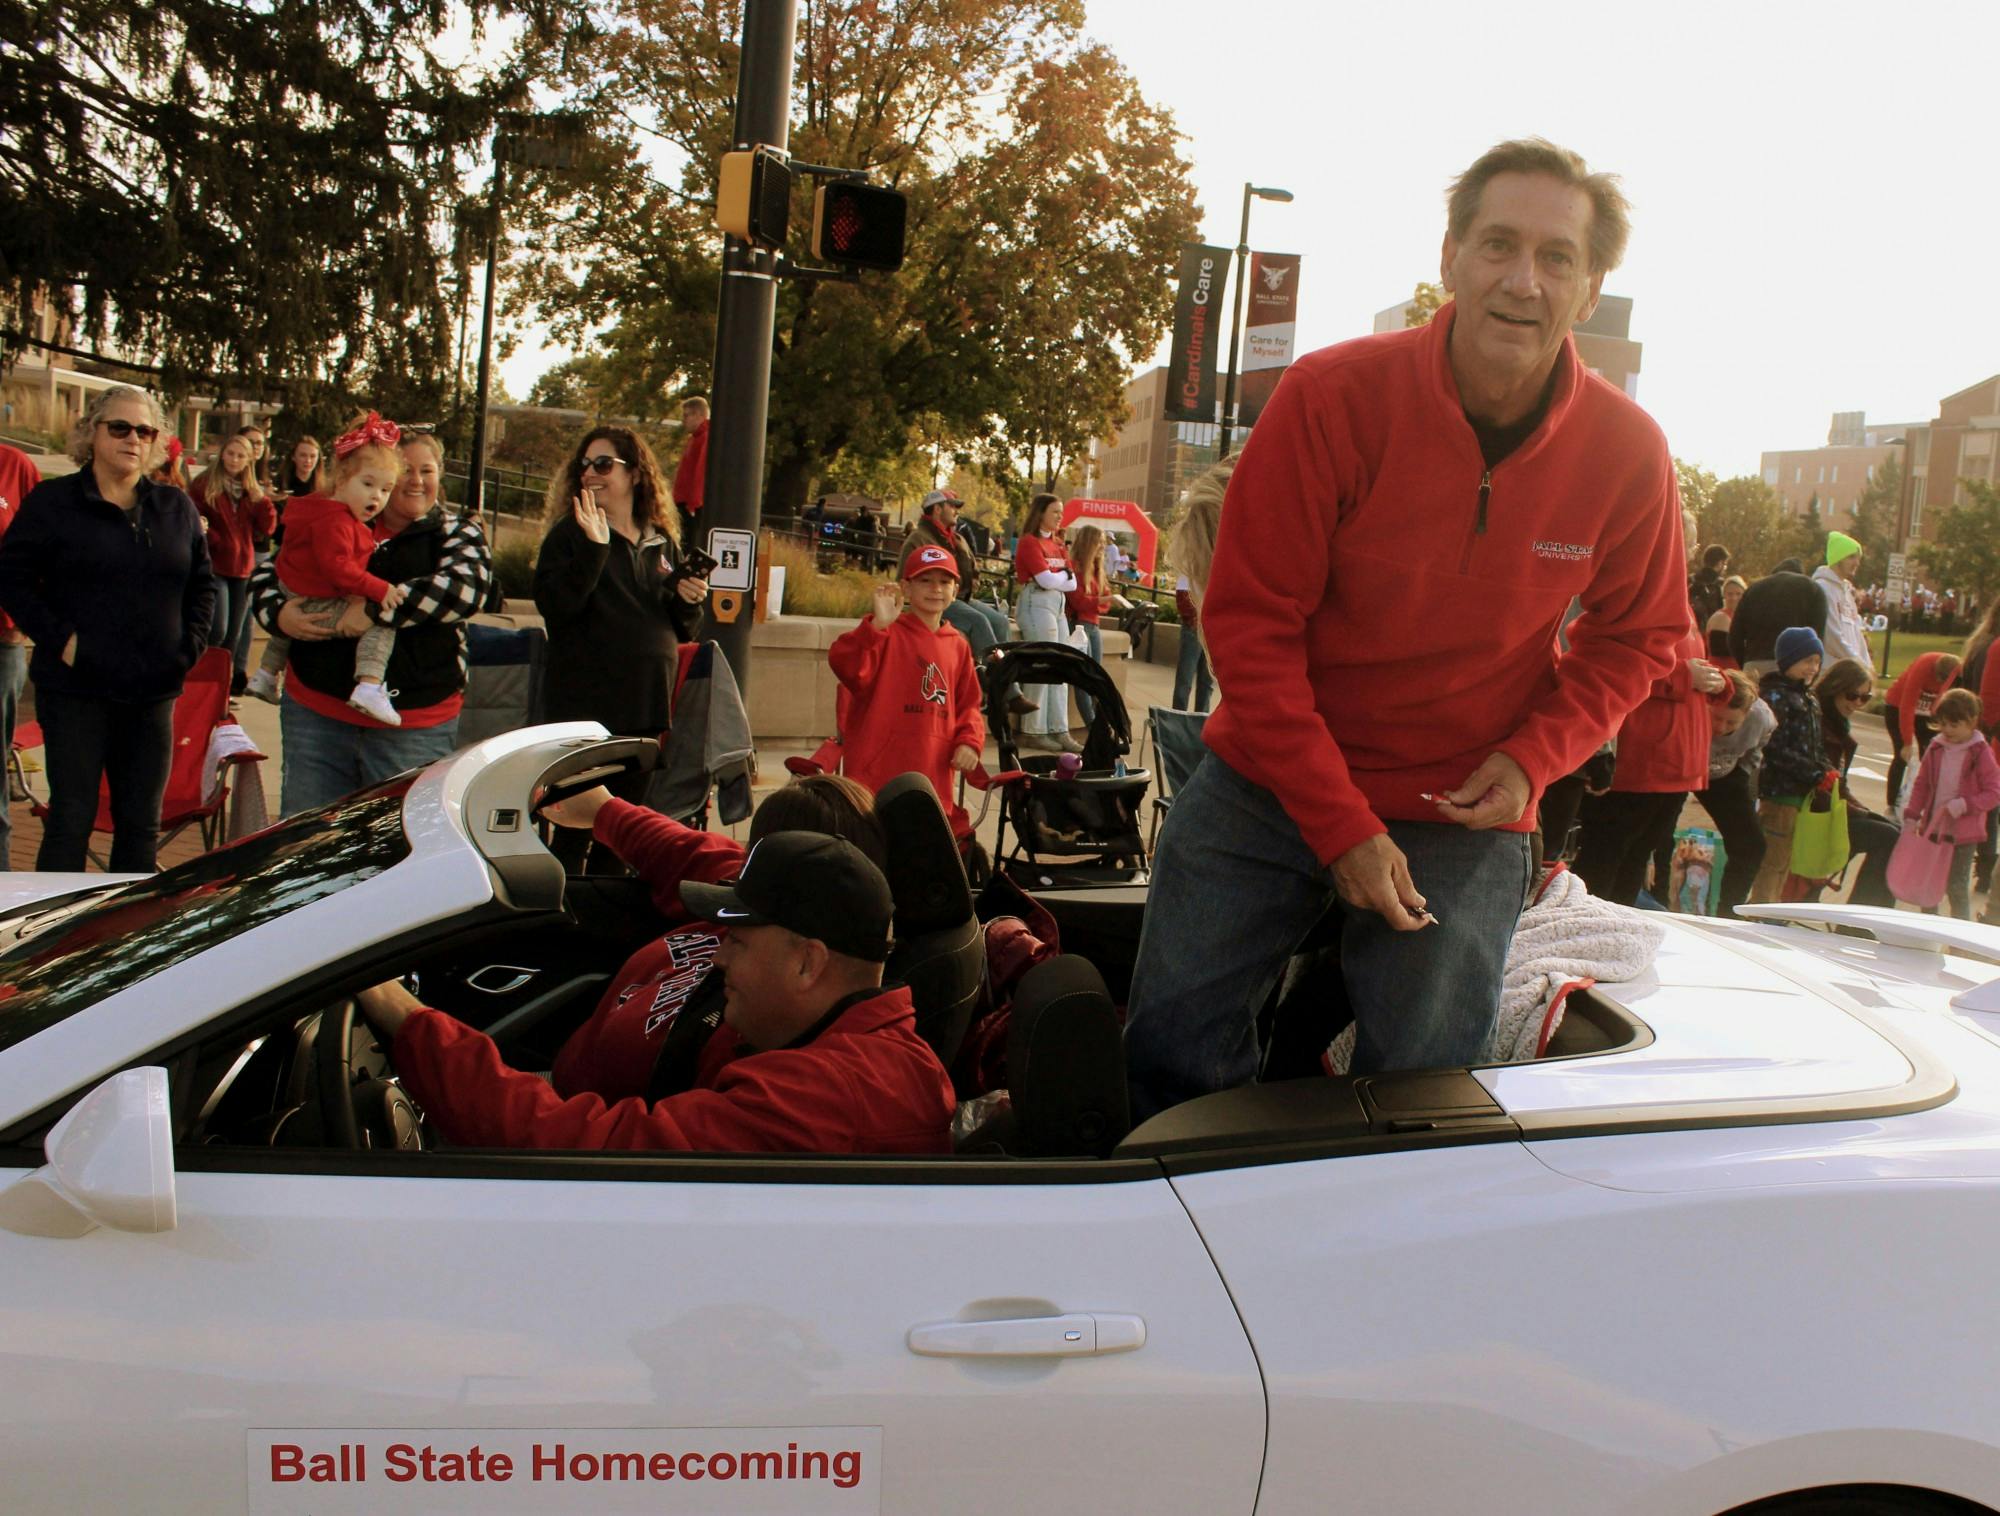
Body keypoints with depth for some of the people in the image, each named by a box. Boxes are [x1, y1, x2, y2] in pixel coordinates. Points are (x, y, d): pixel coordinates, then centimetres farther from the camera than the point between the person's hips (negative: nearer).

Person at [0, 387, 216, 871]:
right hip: (75, 690, -4)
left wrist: (191, 644, 2)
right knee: (71, 820, 0)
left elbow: (203, 583, 16)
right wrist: (57, 638, -12)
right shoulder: (52, 501, -2)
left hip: (153, 691, 4)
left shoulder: (177, 509, 9)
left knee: (142, 825, 10)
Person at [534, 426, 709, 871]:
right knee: (577, 824, -4)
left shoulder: (663, 542, 12)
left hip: (647, 705, 5)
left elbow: (683, 632, 18)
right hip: (586, 703, -5)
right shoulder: (570, 534, -1)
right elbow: (553, 605, -18)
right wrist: (594, 547, -23)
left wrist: (689, 600, -2)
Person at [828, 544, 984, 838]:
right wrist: (878, 625, -33)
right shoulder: (887, 634, -4)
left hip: (934, 777, 6)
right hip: (877, 776, -6)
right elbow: (845, 665, -22)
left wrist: (969, 741, 1)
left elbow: (968, 704, 19)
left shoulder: (958, 646, 14)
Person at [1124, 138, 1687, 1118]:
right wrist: (1340, 826, -17)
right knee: (1172, 1047, -1)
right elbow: (1249, 623, -14)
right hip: (1270, 783, 0)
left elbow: (1635, 639, 8)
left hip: (1464, 818, 1)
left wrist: (1534, 758, -11)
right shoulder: (1331, 396, -16)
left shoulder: (1627, 451, -9)